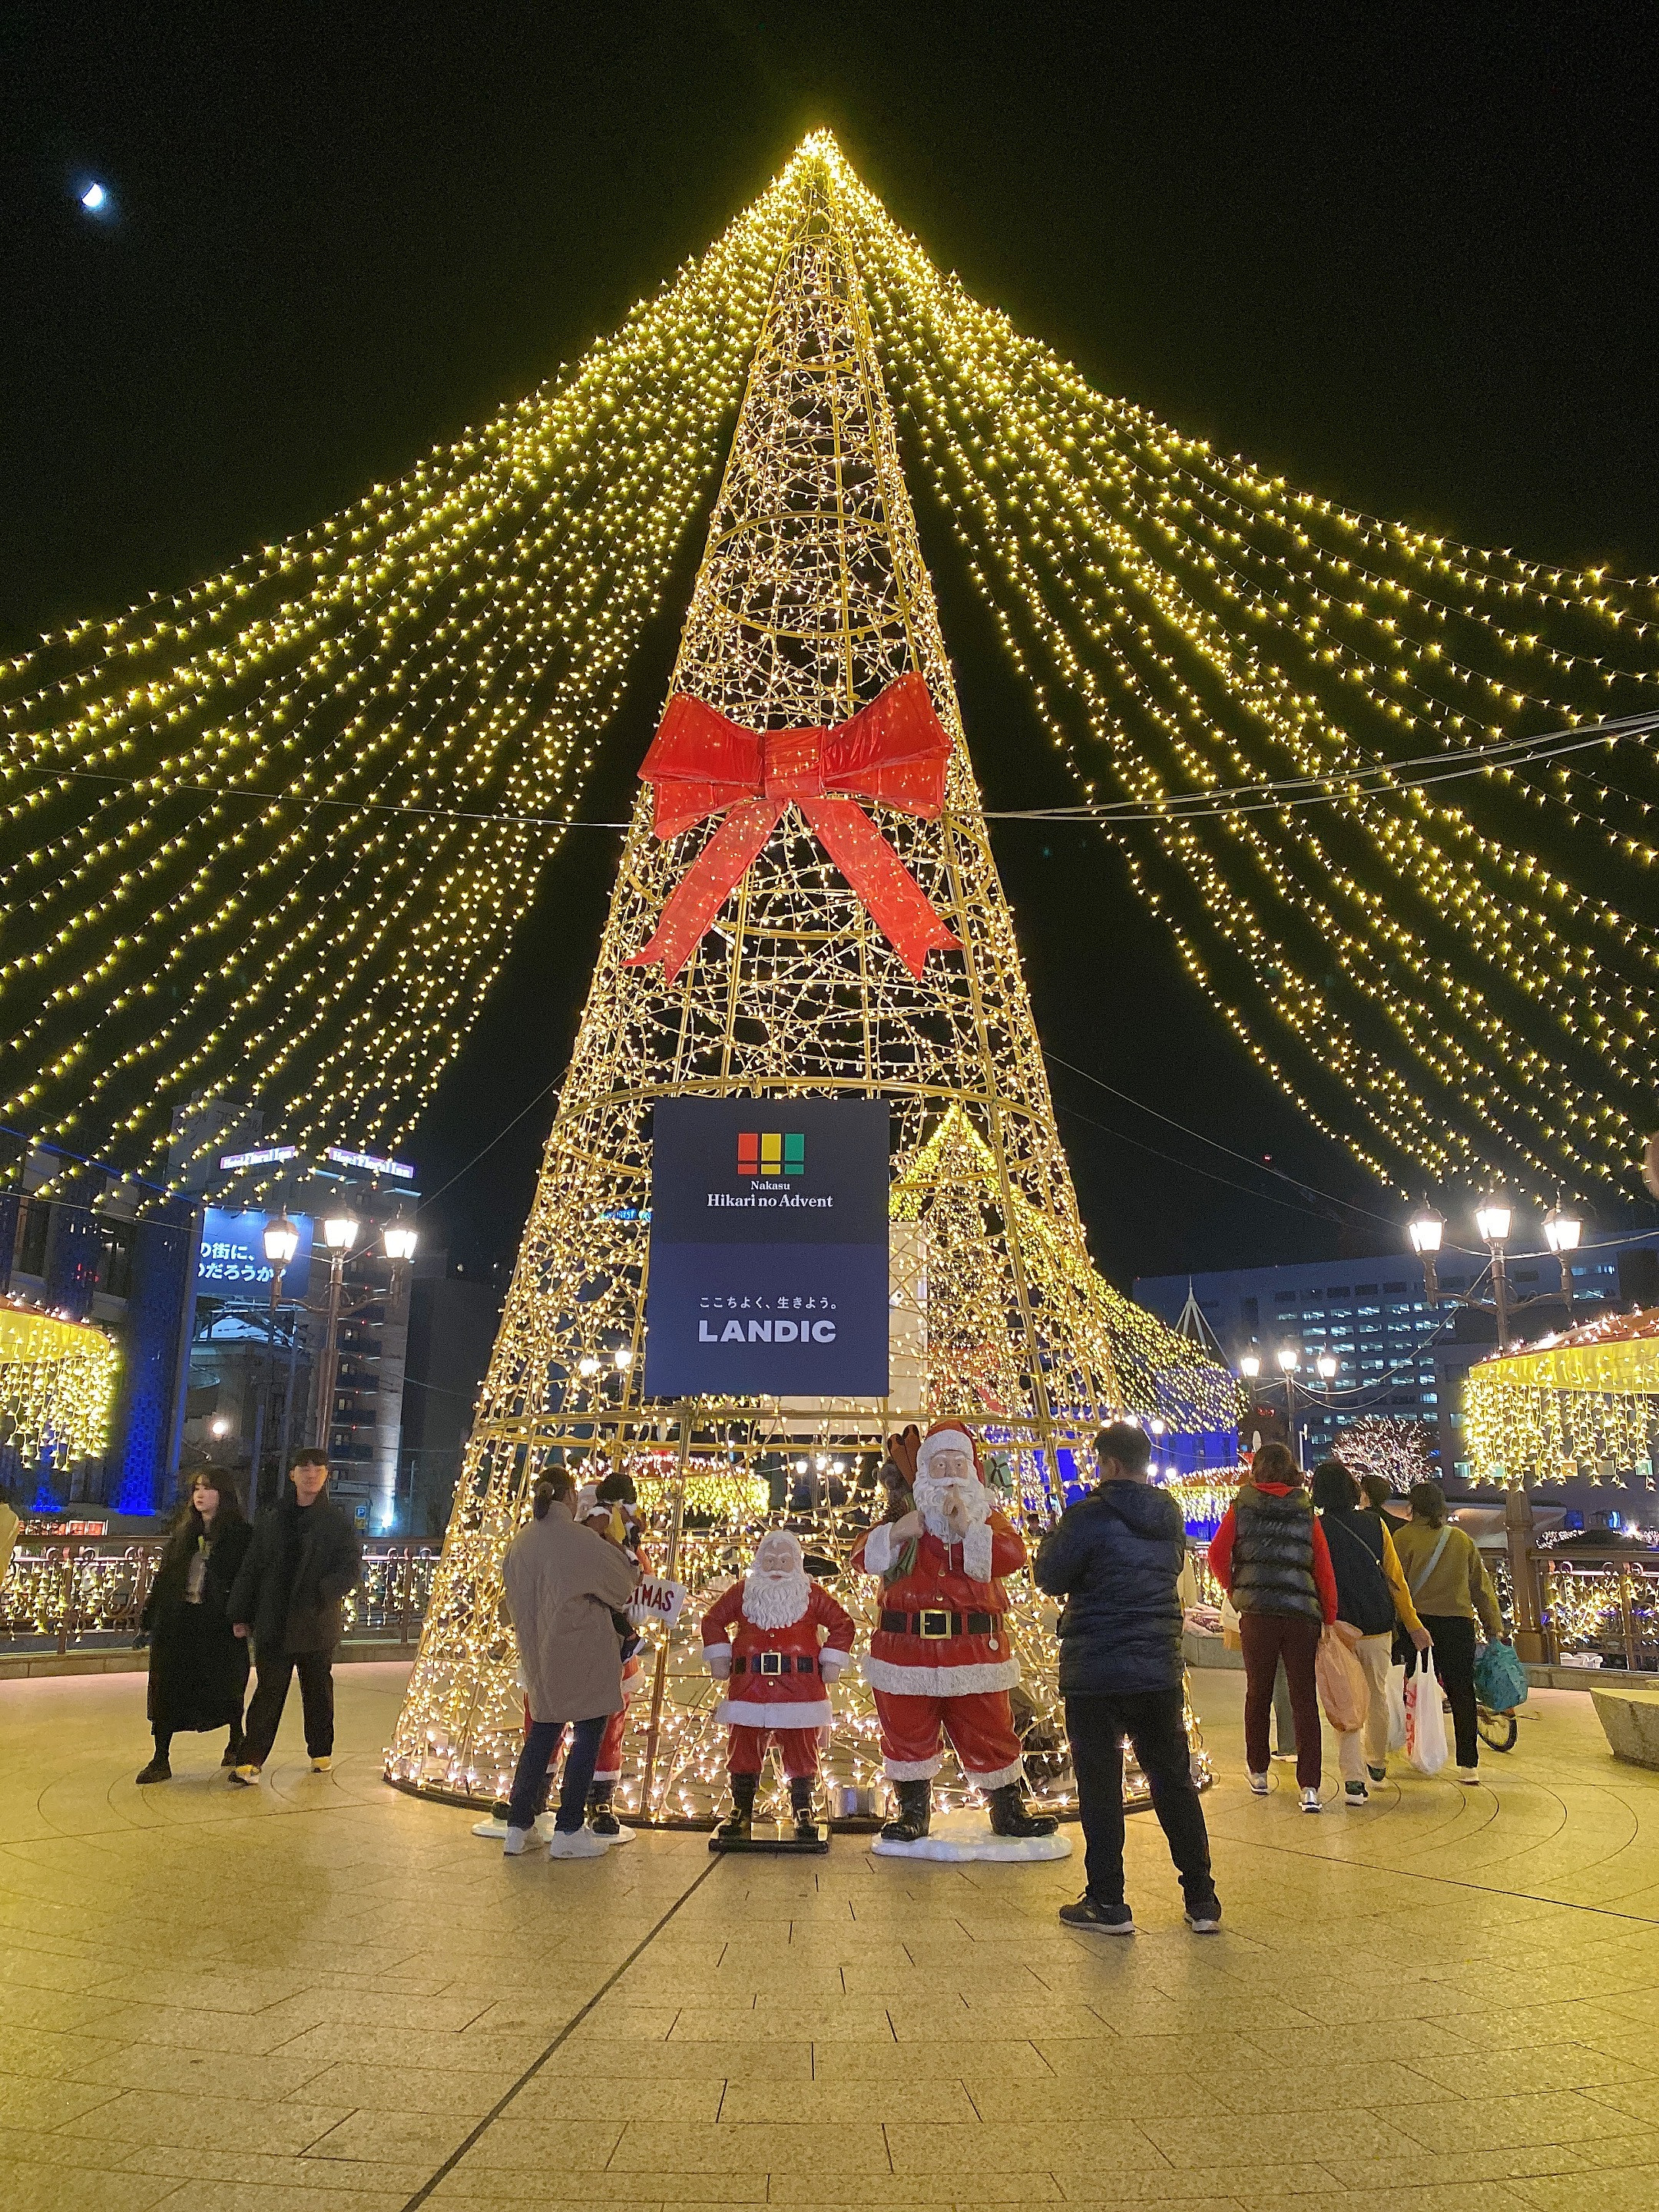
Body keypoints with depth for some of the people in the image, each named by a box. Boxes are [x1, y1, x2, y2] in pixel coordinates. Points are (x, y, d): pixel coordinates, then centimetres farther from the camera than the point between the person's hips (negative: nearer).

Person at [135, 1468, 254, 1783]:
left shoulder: (240, 1533, -7)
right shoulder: (184, 1530, 9)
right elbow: (164, 1574, 12)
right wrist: (149, 1614, 8)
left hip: (219, 1624, -4)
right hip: (176, 1621, 4)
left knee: (225, 1687, 9)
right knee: (165, 1688, 2)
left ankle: (237, 1741, 34)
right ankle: (160, 1759, 12)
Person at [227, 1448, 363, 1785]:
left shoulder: (338, 1521, 0)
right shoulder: (271, 1519, 6)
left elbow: (352, 1569, -5)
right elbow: (251, 1568, 8)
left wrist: (322, 1593, -21)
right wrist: (242, 1614, 6)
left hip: (316, 1624, -1)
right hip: (272, 1622, 1)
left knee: (318, 1691, 12)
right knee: (269, 1691, -1)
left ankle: (321, 1752, 27)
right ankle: (250, 1760, 2)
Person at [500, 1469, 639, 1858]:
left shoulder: (520, 1543, 3)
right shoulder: (580, 1539, -15)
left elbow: (514, 1601, 13)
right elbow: (627, 1578, -4)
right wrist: (614, 1542, 11)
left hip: (540, 1658, 6)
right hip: (584, 1655, -6)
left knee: (540, 1737, 16)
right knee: (587, 1738, 4)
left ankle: (517, 1828, 18)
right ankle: (568, 1832, 6)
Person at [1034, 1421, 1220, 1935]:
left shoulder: (1089, 1516, -15)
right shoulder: (1171, 1519, 6)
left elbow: (1050, 1578, -10)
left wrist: (1053, 1536, 9)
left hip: (1094, 1675, -5)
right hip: (1159, 1672, 6)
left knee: (1100, 1787, 5)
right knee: (1174, 1783, 12)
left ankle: (1107, 1903, 10)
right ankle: (1202, 1900, 17)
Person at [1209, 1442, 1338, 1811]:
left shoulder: (1242, 1506, 4)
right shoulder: (1306, 1511, 5)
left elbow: (1217, 1555, -3)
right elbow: (1324, 1567, 1)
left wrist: (1232, 1588, 14)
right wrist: (1330, 1618, 6)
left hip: (1257, 1612, 0)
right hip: (1303, 1614, 0)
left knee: (1258, 1693, 14)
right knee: (1304, 1697, 3)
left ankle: (1258, 1773, 25)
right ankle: (1309, 1787, -3)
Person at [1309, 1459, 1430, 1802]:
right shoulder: (1375, 1524, -2)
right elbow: (1395, 1578, 1)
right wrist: (1414, 1626, 9)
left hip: (1337, 1629, -3)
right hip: (1377, 1628, 3)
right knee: (1378, 1696, 21)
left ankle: (1354, 1778, -5)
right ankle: (1377, 1761, 39)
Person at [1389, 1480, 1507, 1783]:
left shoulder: (1404, 1537, -3)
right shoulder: (1463, 1539, 9)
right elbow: (1482, 1585, 11)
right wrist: (1496, 1628, 16)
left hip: (1419, 1621, -3)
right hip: (1459, 1622, 3)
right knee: (1462, 1693, 6)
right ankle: (1468, 1765, 3)